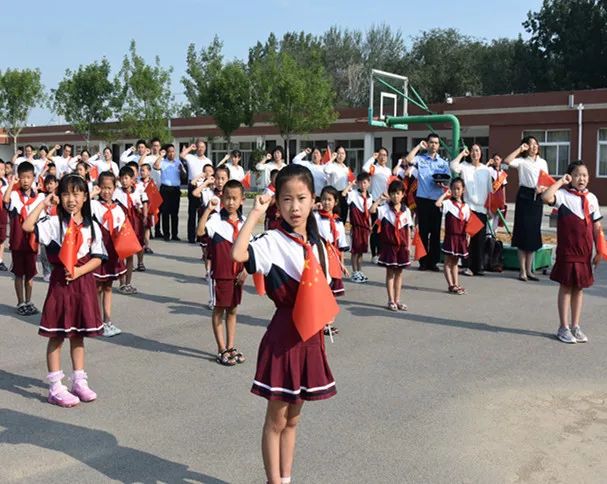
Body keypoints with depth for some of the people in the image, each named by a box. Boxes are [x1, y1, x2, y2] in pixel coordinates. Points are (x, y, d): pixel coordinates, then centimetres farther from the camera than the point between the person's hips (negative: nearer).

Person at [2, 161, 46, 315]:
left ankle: (28, 302, 24)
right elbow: (5, 200, -30)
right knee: (19, 274, 8)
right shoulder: (14, 195, -7)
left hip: (32, 241, 2)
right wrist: (11, 184, -20)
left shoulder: (40, 197, -1)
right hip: (17, 241, -2)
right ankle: (21, 303, 18)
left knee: (30, 273, 12)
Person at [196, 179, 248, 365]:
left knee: (232, 310, 14)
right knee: (219, 310, 5)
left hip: (237, 274, 5)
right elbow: (199, 231, -30)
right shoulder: (216, 219, -11)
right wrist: (208, 209, -32)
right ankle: (222, 350, 13)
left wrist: (245, 270, -2)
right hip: (220, 273, -5)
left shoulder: (243, 222, 4)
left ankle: (230, 346, 24)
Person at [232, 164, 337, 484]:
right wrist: (256, 213, -27)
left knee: (293, 417, 18)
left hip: (310, 336, 6)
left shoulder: (317, 243, 5)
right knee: (276, 419, 6)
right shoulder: (272, 242, -14)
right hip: (283, 335, -6)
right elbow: (238, 254, -35)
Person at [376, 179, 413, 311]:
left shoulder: (406, 210, 4)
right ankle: (391, 300, 11)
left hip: (402, 245, 3)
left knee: (399, 272, 9)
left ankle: (397, 300, 18)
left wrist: (408, 245, 7)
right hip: (389, 244, -3)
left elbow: (408, 229, 8)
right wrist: (378, 200, -23)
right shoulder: (385, 208, -6)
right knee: (390, 272, 4)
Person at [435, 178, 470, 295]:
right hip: (450, 236, -5)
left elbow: (466, 224, 11)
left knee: (455, 262, 14)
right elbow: (438, 203, -27)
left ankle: (456, 285, 16)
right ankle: (451, 285, 6)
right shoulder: (448, 203, -6)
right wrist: (445, 194, -14)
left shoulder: (466, 206, 9)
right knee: (448, 262, 2)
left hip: (461, 237, 5)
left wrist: (467, 237, 4)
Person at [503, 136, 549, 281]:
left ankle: (529, 270, 15)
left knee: (534, 233, 7)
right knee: (523, 231, -4)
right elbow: (507, 161, -20)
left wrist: (543, 188, -7)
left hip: (537, 197, 4)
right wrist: (519, 149, -12)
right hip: (524, 196, -4)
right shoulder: (522, 161, 0)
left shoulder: (543, 162, 14)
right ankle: (522, 271, 3)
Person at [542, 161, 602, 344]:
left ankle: (575, 326, 22)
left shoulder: (591, 198, 8)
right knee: (566, 286, 3)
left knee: (579, 287, 12)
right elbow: (546, 197, -30)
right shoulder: (563, 195, -7)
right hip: (567, 250, -5)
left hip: (585, 251, 5)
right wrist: (561, 182, -17)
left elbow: (597, 227, 10)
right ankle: (564, 327, 11)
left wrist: (599, 251, 8)